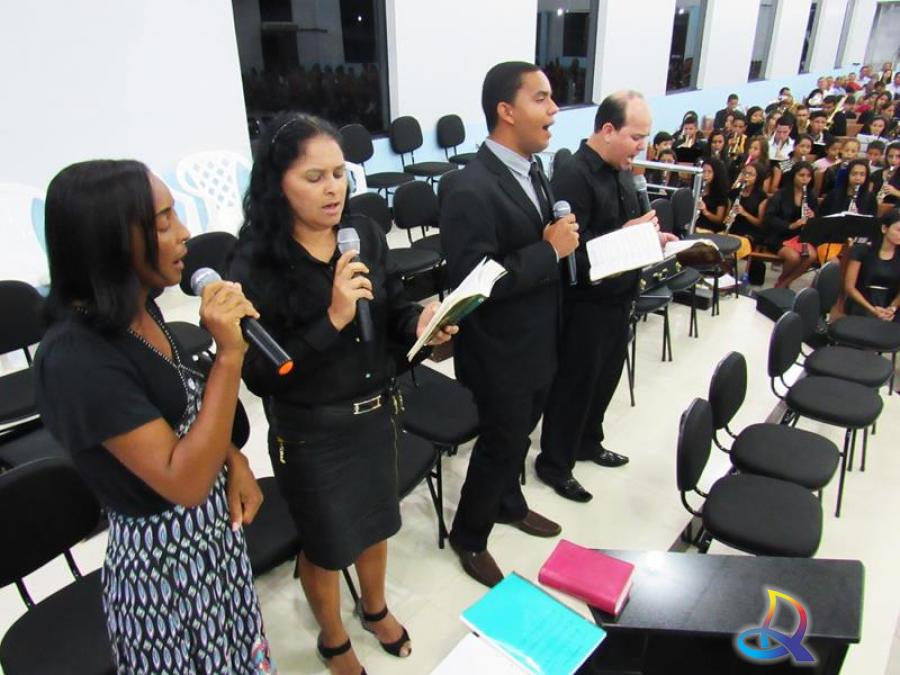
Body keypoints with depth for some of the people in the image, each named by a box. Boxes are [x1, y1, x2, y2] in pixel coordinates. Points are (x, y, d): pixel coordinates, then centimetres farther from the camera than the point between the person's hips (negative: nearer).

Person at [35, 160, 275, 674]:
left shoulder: (139, 308, -4)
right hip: (164, 558, -7)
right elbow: (183, 481, -30)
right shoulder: (77, 358, -29)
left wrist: (236, 461, -6)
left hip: (214, 528, 7)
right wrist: (229, 354, -34)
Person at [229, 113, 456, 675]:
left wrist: (420, 322, -19)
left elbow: (391, 308, 3)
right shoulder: (256, 264, -20)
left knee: (375, 520, 26)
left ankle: (375, 608, 58)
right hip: (310, 432, -4)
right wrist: (332, 319, -32)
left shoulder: (366, 233, -8)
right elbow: (260, 374, -22)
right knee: (326, 543, 18)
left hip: (376, 411, 5)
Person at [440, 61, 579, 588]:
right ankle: (469, 536, 35)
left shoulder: (531, 168, 3)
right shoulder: (473, 191, -26)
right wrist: (550, 249, -26)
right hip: (501, 350, -8)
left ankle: (509, 503, 52)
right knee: (502, 441, 10)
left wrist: (563, 241, -4)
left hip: (537, 340, 8)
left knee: (521, 430, 26)